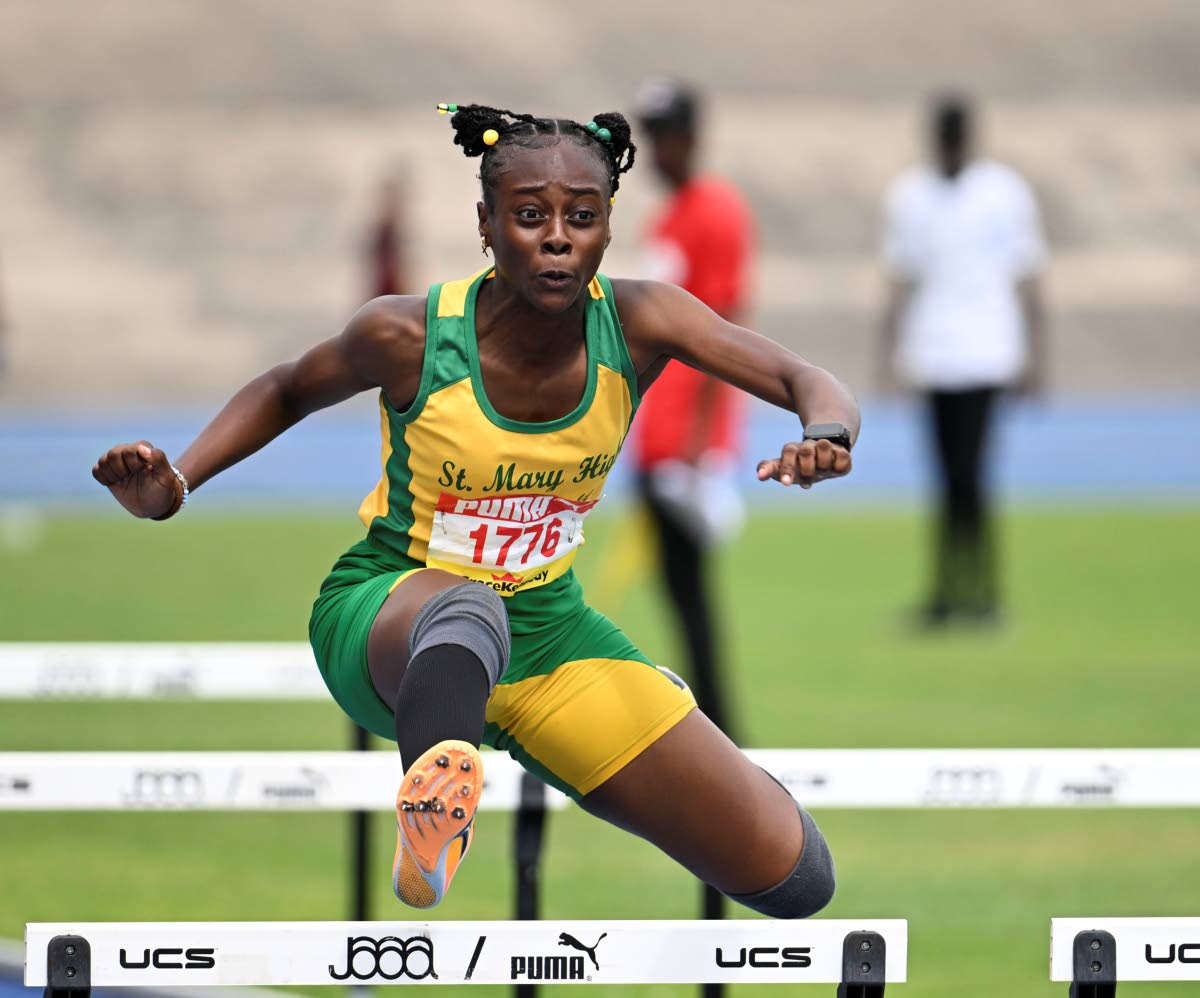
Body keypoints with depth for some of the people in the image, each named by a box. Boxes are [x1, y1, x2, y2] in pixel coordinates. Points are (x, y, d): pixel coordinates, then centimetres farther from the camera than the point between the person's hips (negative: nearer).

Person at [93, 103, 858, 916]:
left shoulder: (638, 322, -14)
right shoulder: (410, 337, -18)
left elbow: (808, 383, -22)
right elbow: (287, 393, 2)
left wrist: (826, 437, -46)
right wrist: (175, 484, -13)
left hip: (546, 629, 5)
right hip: (389, 611, -4)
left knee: (795, 879, 1)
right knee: (468, 613, -46)